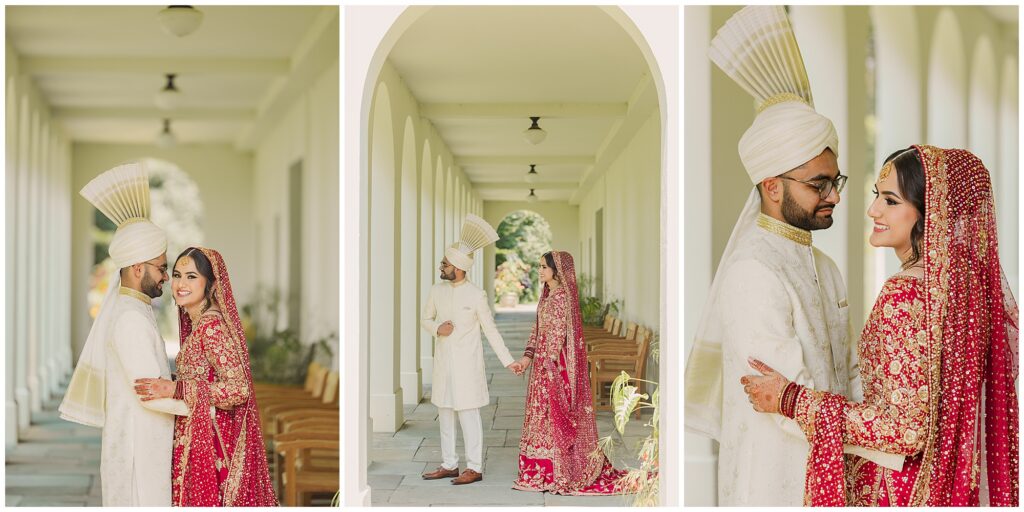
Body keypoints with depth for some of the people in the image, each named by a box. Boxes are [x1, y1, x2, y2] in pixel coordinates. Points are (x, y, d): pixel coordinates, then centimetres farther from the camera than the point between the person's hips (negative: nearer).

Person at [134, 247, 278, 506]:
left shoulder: (212, 325, -17)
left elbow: (238, 388, -24)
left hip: (208, 445, -9)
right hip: (196, 442, 9)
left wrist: (175, 389, -27)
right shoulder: (196, 323, 11)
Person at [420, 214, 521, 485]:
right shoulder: (437, 291, 2)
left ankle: (474, 468, 5)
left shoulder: (476, 295, -11)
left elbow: (491, 330, -5)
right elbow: (425, 318, 15)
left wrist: (508, 361, -8)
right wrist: (437, 328, -9)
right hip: (443, 362, 6)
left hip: (466, 364, -6)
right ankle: (449, 464, 22)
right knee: (445, 414, 12)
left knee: (468, 414, -3)